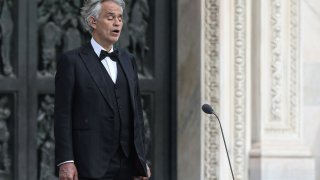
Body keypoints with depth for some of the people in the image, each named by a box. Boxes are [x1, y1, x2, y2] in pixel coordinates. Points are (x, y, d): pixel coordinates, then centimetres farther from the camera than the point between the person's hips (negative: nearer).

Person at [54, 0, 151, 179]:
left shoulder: (128, 60, 17)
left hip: (125, 165, 5)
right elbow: (63, 115, -5)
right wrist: (65, 161, -13)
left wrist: (141, 160, 12)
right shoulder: (71, 61, -1)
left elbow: (136, 111, 17)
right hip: (91, 165, -5)